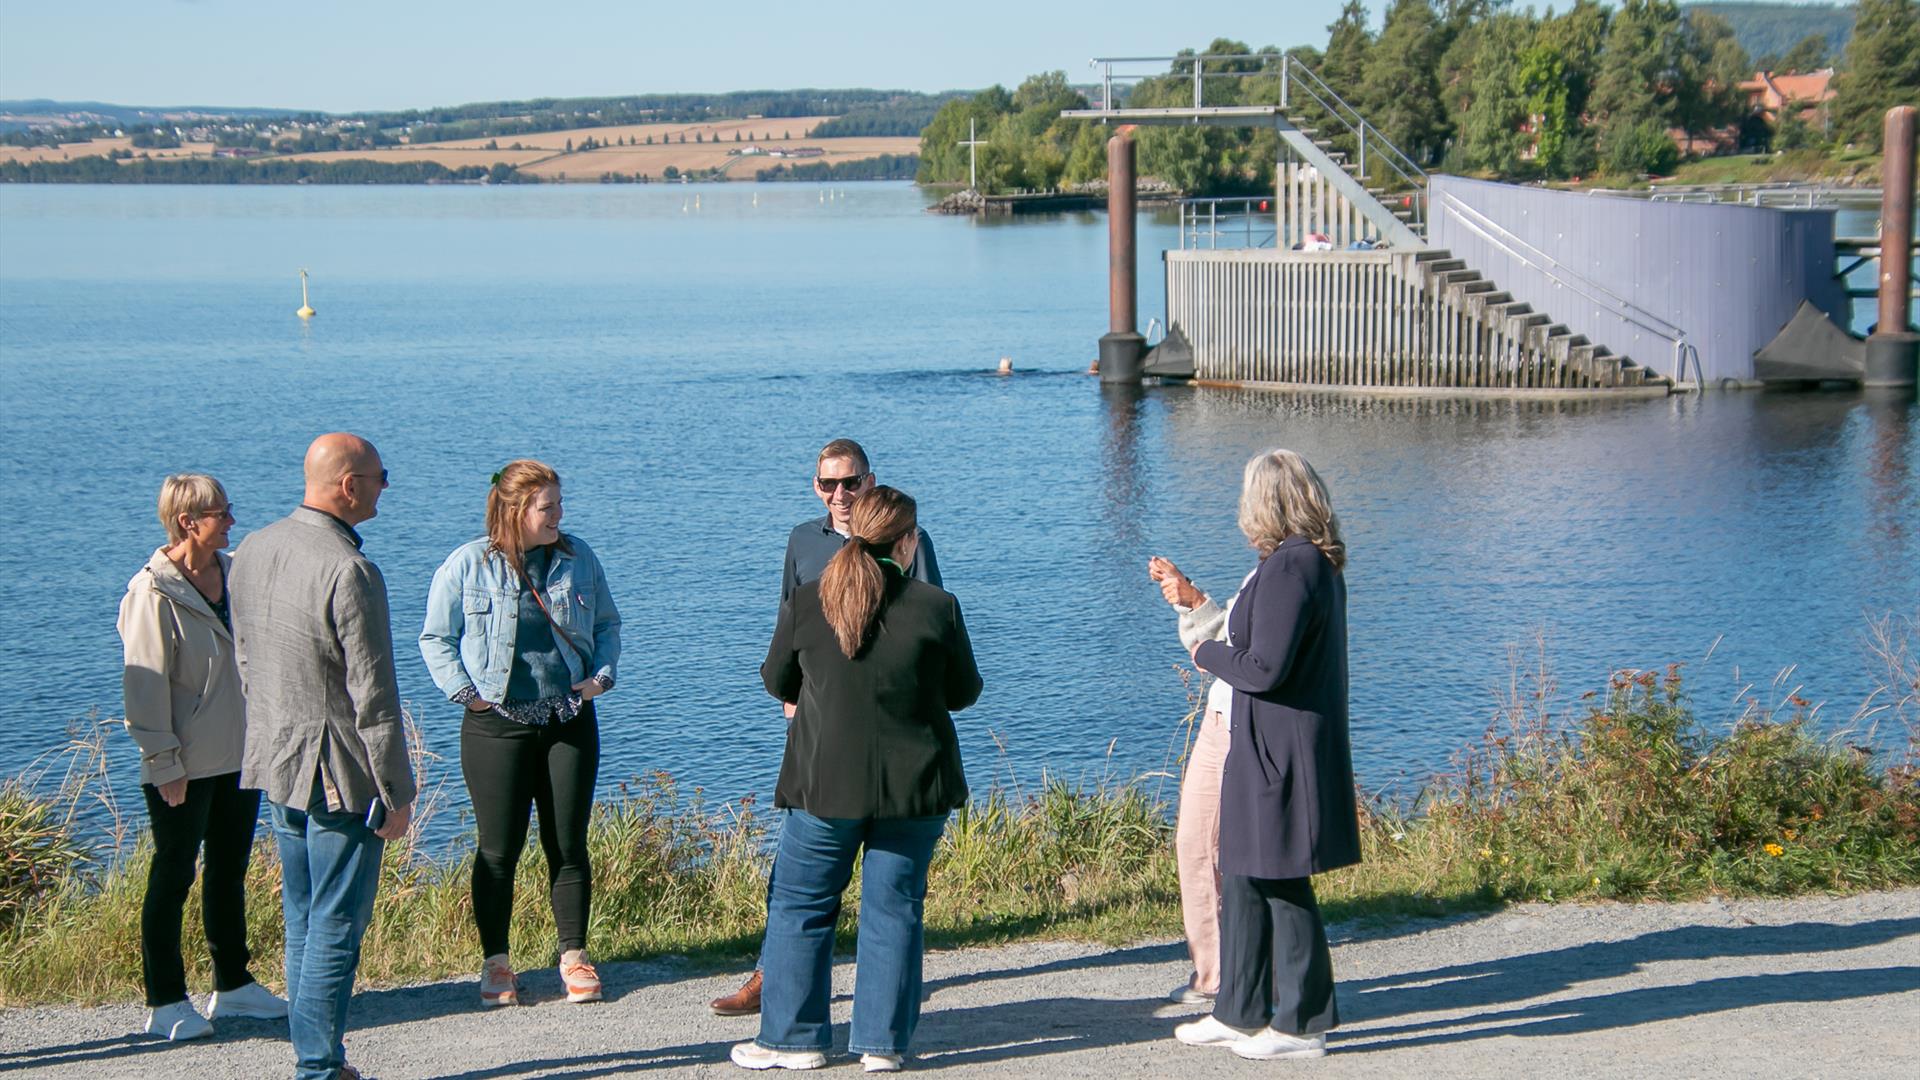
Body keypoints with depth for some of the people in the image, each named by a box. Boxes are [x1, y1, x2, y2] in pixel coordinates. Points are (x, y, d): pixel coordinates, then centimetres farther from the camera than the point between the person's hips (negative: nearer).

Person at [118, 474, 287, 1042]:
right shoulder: (154, 592, -16)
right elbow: (145, 684, -15)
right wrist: (164, 763, -16)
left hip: (239, 754, 7)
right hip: (185, 766, -7)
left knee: (230, 870, 16)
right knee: (174, 876, 2)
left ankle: (233, 984, 27)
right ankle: (165, 1003, 9)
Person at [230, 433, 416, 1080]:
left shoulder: (251, 552, 5)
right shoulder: (350, 572, -21)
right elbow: (373, 697, -19)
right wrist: (397, 793, -12)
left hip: (275, 762, 8)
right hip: (340, 775, -8)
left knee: (303, 921, 16)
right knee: (336, 925, -1)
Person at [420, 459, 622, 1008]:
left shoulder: (579, 558, 6)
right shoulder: (468, 565, -4)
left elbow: (608, 625, 17)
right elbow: (436, 639, 2)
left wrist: (601, 675, 2)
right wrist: (465, 691, -8)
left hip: (570, 721, 3)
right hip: (497, 725, -3)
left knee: (568, 845, 4)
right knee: (499, 849, 1)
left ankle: (574, 957, 13)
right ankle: (496, 963, 12)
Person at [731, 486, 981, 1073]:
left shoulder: (806, 602, -5)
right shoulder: (937, 606, -7)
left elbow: (778, 682, 8)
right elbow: (965, 692, 4)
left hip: (825, 782, 0)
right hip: (914, 783, 0)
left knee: (800, 904, 12)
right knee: (894, 907, 8)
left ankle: (793, 1037, 15)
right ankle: (883, 1043, 10)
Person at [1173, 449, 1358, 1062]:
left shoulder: (1287, 568, -20)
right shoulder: (1319, 563, 12)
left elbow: (1264, 668, -23)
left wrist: (1208, 655, -6)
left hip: (1279, 753, -10)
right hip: (1266, 750, 10)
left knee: (1281, 883, 0)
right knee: (1242, 879, 16)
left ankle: (1302, 1024, 10)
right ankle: (1240, 1013, 25)